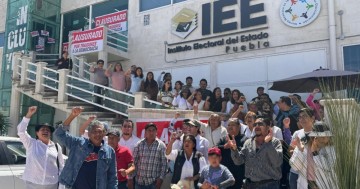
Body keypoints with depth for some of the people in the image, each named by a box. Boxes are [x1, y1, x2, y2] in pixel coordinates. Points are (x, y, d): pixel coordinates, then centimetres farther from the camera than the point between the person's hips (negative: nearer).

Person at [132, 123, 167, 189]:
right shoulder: (139, 144, 2)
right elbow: (134, 162, 4)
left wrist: (160, 178, -8)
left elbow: (164, 163, -3)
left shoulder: (161, 145, -2)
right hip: (140, 181, 2)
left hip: (154, 181, -2)